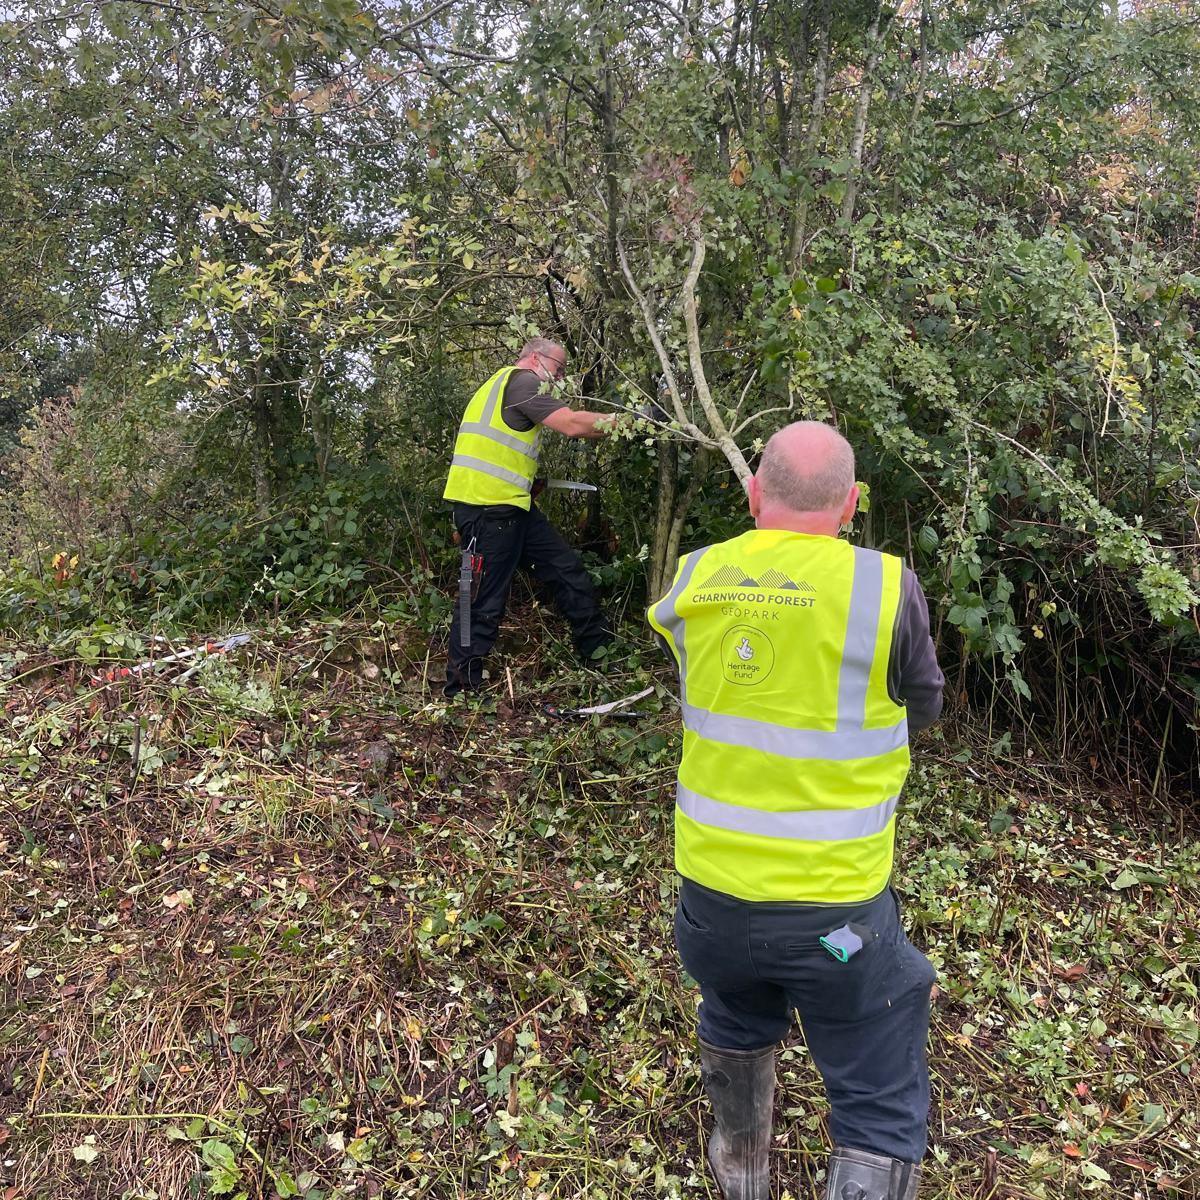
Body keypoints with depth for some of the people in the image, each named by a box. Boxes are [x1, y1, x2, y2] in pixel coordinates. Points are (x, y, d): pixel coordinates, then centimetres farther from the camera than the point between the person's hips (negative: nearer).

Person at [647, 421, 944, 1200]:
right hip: (834, 901, -4)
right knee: (882, 1112, 13)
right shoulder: (885, 586, -15)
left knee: (736, 1026, 32)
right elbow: (924, 707, 1)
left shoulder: (693, 581, -6)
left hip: (713, 882, 5)